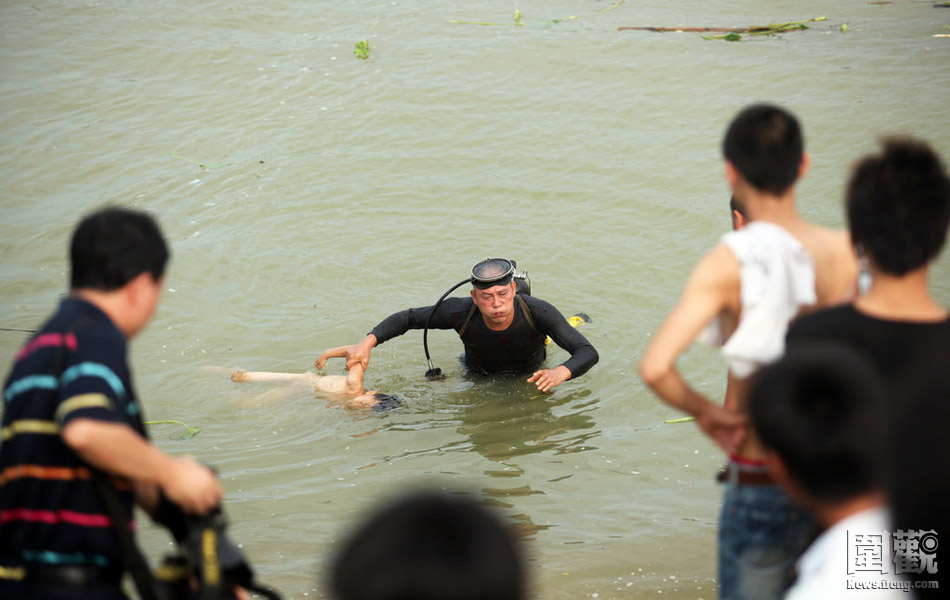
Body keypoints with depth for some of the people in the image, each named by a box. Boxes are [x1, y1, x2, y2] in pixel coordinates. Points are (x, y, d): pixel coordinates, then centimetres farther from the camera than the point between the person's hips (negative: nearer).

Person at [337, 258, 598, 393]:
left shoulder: (536, 311, -40)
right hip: (479, 378, 0)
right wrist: (367, 342, -39)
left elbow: (588, 352, -42)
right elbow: (407, 318, -24)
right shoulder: (462, 313, -38)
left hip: (530, 374, 0)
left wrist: (560, 373, -63)